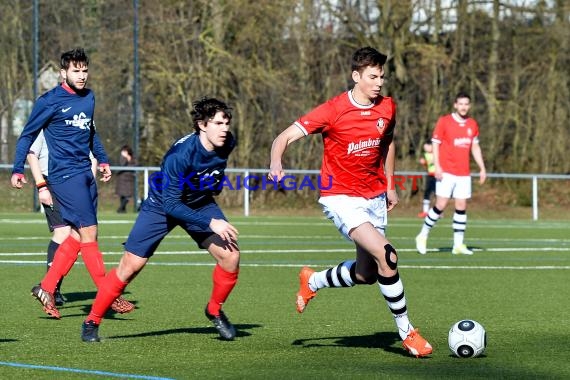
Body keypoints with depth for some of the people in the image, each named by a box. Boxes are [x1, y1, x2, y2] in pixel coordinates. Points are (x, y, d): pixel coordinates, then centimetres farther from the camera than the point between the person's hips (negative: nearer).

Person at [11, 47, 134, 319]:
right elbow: (27, 135, -1)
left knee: (78, 236, 6)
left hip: (85, 174, 8)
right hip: (65, 174, -8)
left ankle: (46, 289, 14)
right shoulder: (50, 101, -8)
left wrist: (102, 159, 22)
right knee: (89, 232, -10)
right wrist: (18, 170, -7)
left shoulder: (88, 98, 13)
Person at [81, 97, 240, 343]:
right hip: (162, 205, -5)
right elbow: (171, 205, -35)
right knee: (131, 265, -7)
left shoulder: (227, 143, -17)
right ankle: (92, 321, 9)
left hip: (200, 204, 5)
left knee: (230, 255, -14)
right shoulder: (180, 154, -36)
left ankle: (215, 311, 12)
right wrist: (210, 223, -38)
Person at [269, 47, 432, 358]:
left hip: (374, 197, 7)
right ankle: (405, 331, -11)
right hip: (341, 198, -7)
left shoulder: (387, 108, 0)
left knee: (366, 274, 12)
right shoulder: (334, 111, -17)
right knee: (387, 256, -23)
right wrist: (276, 164, -37)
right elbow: (285, 137, -17)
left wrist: (390, 186, 21)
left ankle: (313, 281, 42)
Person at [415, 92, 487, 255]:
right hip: (446, 172, -4)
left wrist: (482, 168, 12)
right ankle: (423, 236, 7)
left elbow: (475, 147, 19)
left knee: (461, 207, 1)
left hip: (464, 174, 4)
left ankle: (458, 244, 5)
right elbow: (435, 144, -4)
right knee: (441, 205, -9)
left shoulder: (472, 124, 10)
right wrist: (437, 166, -14)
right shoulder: (444, 122, -4)